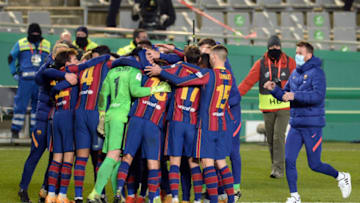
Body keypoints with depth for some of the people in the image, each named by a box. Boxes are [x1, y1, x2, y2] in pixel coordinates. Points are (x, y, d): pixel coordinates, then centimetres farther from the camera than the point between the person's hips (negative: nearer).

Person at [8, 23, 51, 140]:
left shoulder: (47, 45, 12)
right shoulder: (21, 44, 4)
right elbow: (11, 58, 11)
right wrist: (14, 73, 4)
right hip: (25, 80, -3)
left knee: (38, 105, 6)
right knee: (20, 105, -4)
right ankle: (15, 130, 3)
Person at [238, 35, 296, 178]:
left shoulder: (289, 62, 2)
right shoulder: (261, 64, 2)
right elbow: (248, 81, -6)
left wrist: (281, 83, -17)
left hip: (284, 106, -2)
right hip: (267, 108, 2)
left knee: (278, 136, -13)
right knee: (270, 139, 6)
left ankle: (279, 169, -11)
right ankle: (275, 166, 20)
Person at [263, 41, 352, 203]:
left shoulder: (316, 73, -10)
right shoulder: (295, 74, 12)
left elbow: (319, 96, -23)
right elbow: (285, 95, 18)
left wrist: (295, 95, -30)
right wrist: (274, 89, -2)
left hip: (312, 125, -6)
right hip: (295, 125, 6)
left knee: (314, 165, 0)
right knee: (289, 160, -3)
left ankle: (341, 177, 25)